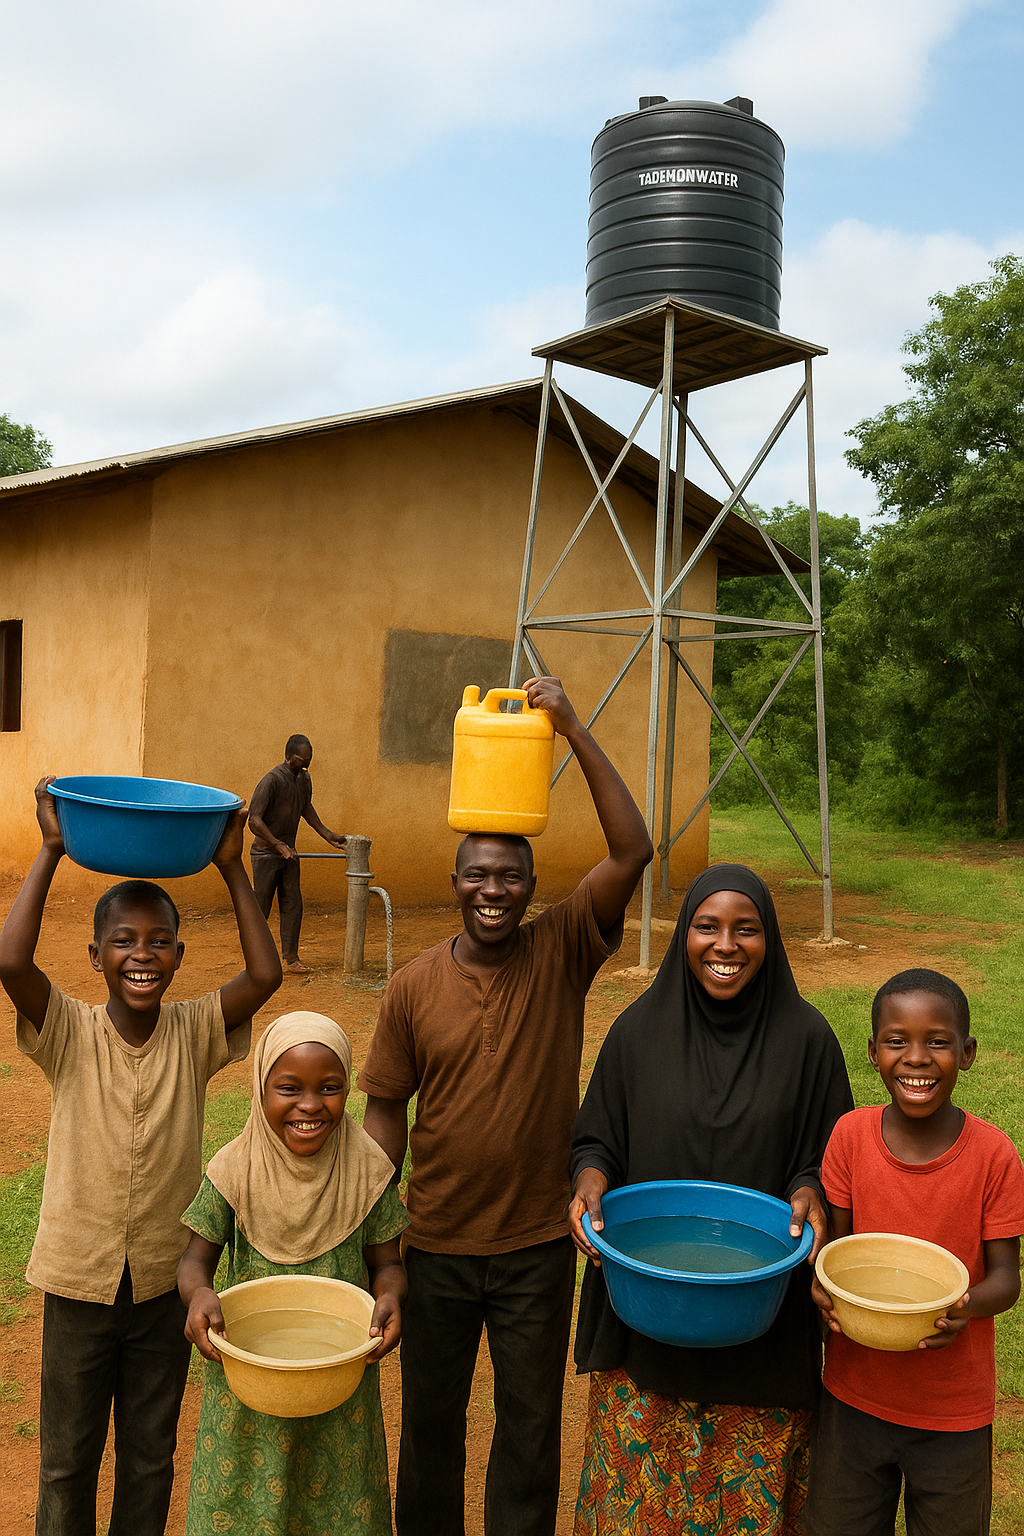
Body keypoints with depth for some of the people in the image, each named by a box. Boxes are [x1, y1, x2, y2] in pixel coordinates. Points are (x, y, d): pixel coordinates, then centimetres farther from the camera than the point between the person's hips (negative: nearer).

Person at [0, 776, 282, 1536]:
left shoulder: (194, 1033, -9)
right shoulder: (71, 1034, -14)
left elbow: (265, 975, -23)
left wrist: (232, 868, -20)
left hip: (166, 1281, 2)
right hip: (80, 1280, -1)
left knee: (150, 1459, 19)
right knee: (67, 1461, 17)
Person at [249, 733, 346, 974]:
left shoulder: (304, 778, 4)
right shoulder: (272, 780, -21)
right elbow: (254, 820, -24)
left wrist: (327, 834, 17)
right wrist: (279, 845, -27)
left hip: (288, 852, 7)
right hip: (265, 853, -7)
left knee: (292, 906, 4)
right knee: (261, 907, 2)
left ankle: (291, 957, 11)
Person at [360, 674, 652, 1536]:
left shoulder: (562, 954, -10)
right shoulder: (414, 988, -7)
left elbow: (633, 852, -22)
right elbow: (387, 1113, 1)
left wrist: (573, 730, -27)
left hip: (539, 1244, -1)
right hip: (437, 1244, 1)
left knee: (531, 1423, 15)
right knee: (431, 1418, 19)